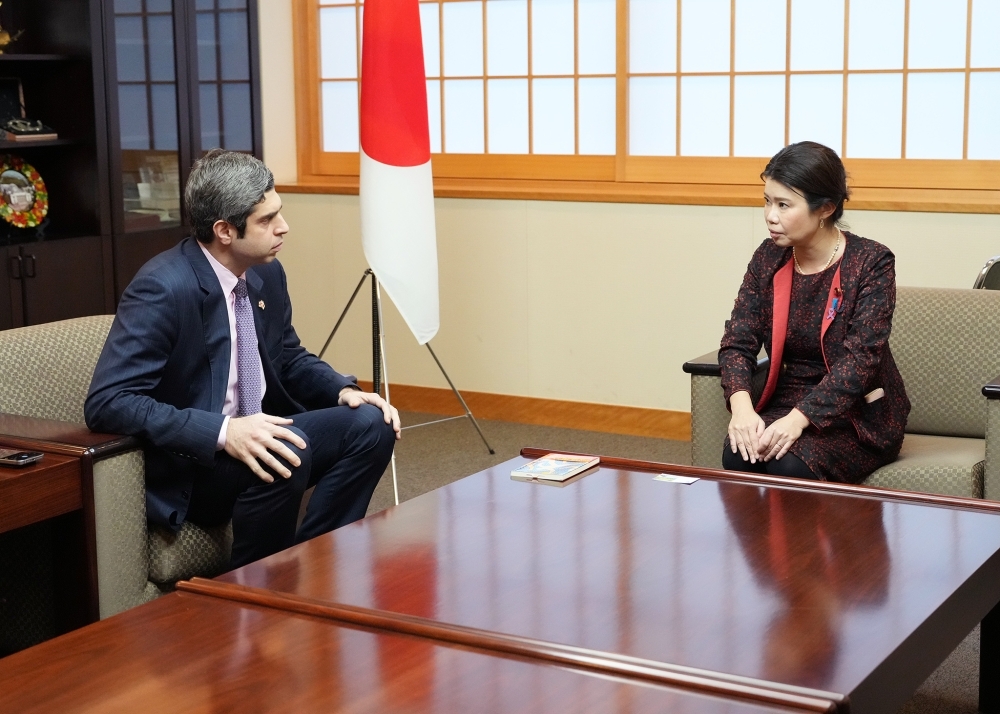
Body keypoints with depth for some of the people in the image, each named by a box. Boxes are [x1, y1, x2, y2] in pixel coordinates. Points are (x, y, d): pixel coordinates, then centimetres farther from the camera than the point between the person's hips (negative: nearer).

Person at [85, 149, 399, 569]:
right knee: (287, 451, -33)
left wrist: (343, 391, -3)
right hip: (188, 464, -8)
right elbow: (107, 402, -27)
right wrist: (223, 432, -36)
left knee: (371, 424, -8)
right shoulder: (162, 288, -21)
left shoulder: (267, 273, 2)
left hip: (253, 436, 8)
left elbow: (290, 358, 18)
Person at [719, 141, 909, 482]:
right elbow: (738, 341, -4)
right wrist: (741, 406, -24)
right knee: (739, 454, -27)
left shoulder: (872, 262, -13)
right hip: (787, 402, 4)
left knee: (789, 464, -31)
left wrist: (799, 419, -32)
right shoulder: (769, 258, 1)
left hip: (858, 416, -4)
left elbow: (861, 357, -21)